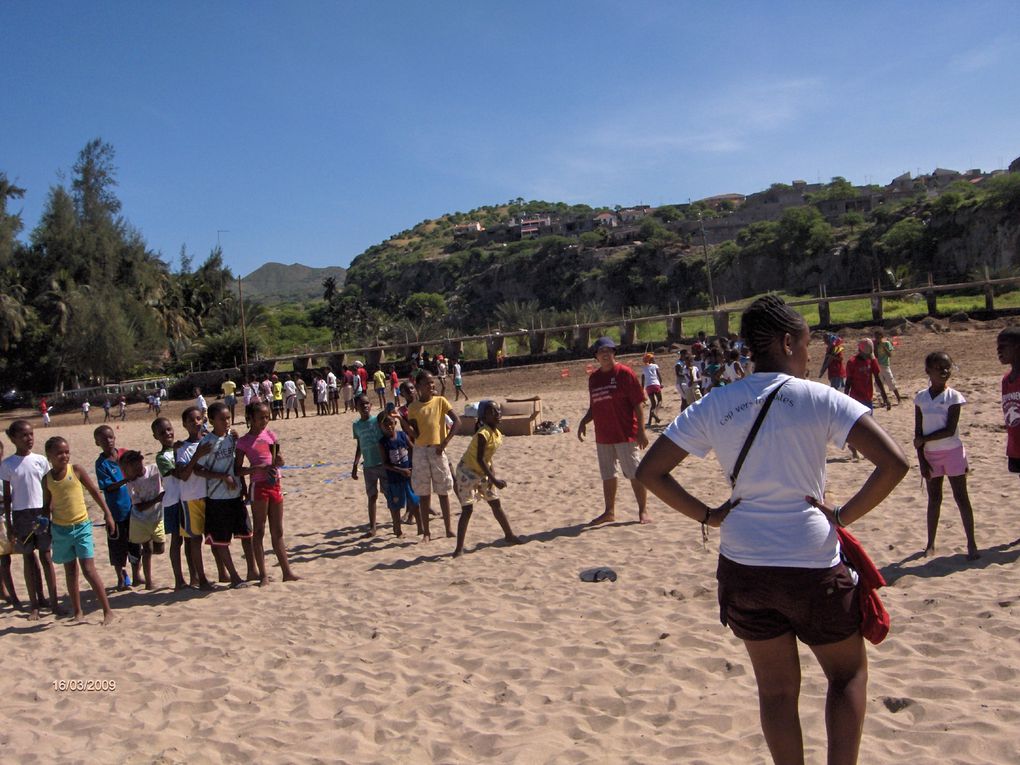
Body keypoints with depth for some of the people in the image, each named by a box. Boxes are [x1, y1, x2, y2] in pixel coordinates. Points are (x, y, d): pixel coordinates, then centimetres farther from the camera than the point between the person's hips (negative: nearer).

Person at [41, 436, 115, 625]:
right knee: (70, 571, 12)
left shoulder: (76, 470, -5)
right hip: (60, 529, 3)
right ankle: (77, 612, 23)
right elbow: (47, 505, 13)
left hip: (82, 526, -3)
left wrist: (108, 514, -2)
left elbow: (94, 492, 0)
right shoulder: (47, 479, 2)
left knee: (88, 569, -9)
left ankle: (107, 610, -4)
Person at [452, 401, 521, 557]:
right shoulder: (483, 434, -25)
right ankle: (459, 548, -6)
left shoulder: (496, 432, 1)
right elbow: (479, 459, -28)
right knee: (467, 509, -11)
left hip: (483, 472, 9)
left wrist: (492, 473, -2)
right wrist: (494, 480, -28)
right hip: (467, 471, -9)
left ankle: (509, 535, 31)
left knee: (496, 503, 16)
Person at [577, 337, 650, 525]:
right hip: (602, 436, 6)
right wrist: (584, 421, 2)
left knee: (635, 474, -3)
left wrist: (641, 430, -14)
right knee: (607, 475, 13)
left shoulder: (624, 373, -7)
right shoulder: (593, 378, 11)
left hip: (626, 434, -6)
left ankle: (643, 511, 5)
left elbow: (638, 403, -9)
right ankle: (610, 512, 23)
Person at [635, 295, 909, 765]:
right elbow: (894, 464, -15)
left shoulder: (713, 408, 1)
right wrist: (844, 515, -5)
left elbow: (649, 472, 0)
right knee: (848, 673, 21)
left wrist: (707, 515, 5)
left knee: (776, 689, 18)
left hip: (743, 566, 3)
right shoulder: (820, 399, -8)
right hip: (812, 564, -3)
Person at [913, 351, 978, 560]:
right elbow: (918, 433, 1)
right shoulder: (921, 398, 1)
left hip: (952, 452, -3)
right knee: (933, 498, 11)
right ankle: (930, 543, 20)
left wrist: (924, 439, -13)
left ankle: (971, 544, 6)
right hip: (931, 455, 3)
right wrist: (921, 461, -3)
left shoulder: (953, 397, -8)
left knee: (961, 497, 0)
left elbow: (950, 430, -16)